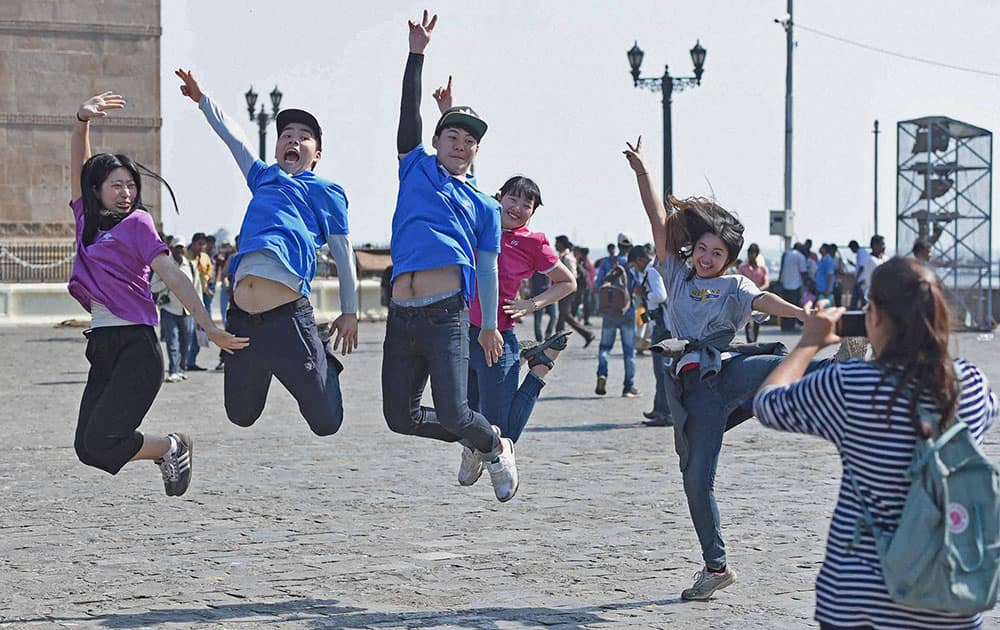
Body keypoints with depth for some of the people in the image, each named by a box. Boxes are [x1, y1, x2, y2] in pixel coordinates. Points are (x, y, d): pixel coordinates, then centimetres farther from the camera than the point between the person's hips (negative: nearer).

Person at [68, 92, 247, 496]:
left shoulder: (136, 224, -2)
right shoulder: (86, 219, 15)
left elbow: (172, 276, -10)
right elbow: (79, 162, 11)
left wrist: (210, 328, -18)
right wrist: (83, 120, -7)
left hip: (136, 348, -7)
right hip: (101, 347, 7)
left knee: (101, 442, -18)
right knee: (87, 449, 1)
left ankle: (172, 446, 9)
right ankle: (168, 450, 22)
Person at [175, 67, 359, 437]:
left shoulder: (326, 192, 13)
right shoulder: (263, 178, 23)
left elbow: (343, 253, 16)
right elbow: (233, 137, 34)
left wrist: (350, 311, 16)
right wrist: (202, 99, 37)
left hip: (289, 314, -4)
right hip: (242, 318, 4)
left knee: (326, 423, -1)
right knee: (241, 416, 12)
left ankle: (325, 360, 31)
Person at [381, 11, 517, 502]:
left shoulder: (483, 206, 16)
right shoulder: (416, 167, 17)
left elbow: (487, 269, 16)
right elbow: (410, 112, 8)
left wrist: (489, 326, 9)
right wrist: (417, 54, -1)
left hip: (446, 314, -2)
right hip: (402, 315, 2)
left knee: (453, 414, -13)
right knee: (400, 417, 2)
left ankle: (496, 448, 20)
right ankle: (474, 443, 29)